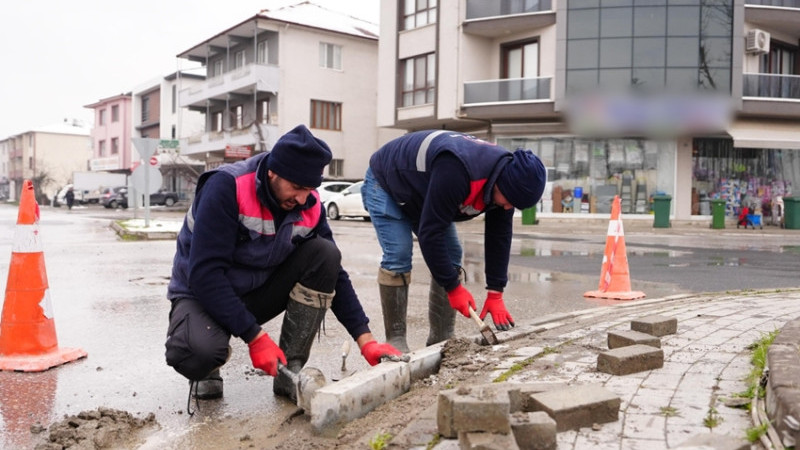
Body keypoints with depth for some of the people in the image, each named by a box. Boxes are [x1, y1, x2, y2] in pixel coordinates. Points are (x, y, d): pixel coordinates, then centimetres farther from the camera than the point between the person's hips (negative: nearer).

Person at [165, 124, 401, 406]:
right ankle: (206, 371, 2)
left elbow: (333, 274, -4)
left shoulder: (310, 205, -10)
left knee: (324, 254, -19)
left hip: (259, 292, 5)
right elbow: (205, 273, -30)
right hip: (204, 293, -5)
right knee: (199, 352, -39)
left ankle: (291, 372, -10)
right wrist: (254, 337, -30)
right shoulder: (226, 187, -26)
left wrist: (366, 340, -12)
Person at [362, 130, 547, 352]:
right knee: (398, 256, -22)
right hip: (384, 184, -7)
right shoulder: (455, 172, -44)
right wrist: (454, 288, -31)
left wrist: (496, 294, -11)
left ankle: (442, 339, 5)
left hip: (420, 193, 8)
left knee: (451, 256, -2)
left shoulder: (505, 178, -17)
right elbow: (429, 233, -39)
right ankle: (395, 341, -11)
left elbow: (499, 236, -9)